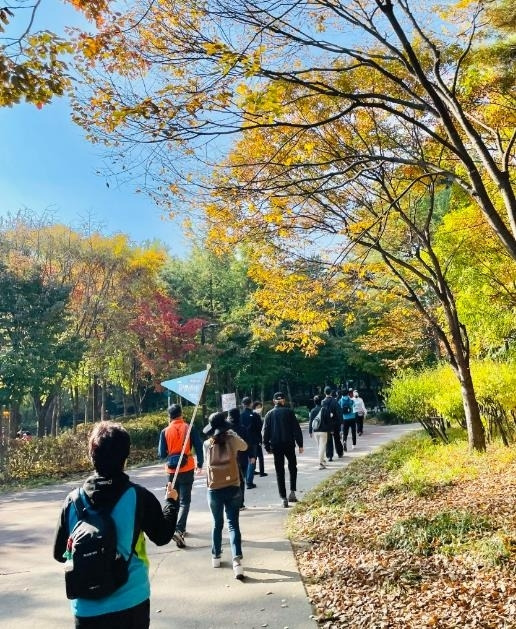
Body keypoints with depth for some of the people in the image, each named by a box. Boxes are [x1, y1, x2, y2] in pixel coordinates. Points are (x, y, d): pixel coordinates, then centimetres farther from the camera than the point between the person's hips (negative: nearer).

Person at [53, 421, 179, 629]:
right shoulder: (139, 496, -15)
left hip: (88, 606, 1)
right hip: (131, 602, -1)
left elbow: (60, 553, 1)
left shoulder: (73, 500, -10)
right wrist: (171, 501, 14)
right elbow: (162, 536, -1)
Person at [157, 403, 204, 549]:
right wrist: (200, 464, 3)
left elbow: (161, 454, -2)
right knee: (185, 501, 1)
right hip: (187, 469, -2)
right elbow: (199, 447, -8)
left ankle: (179, 528, 29)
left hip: (172, 470, 2)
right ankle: (179, 529, -17)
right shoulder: (189, 428, -7)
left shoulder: (165, 432, -4)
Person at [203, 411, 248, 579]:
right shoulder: (232, 440, -8)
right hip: (233, 489, -1)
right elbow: (245, 447, 13)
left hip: (214, 490, 1)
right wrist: (232, 433, 22)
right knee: (233, 525, 2)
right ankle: (237, 560, -11)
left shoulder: (207, 444, -6)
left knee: (217, 524, 20)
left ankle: (216, 557, 32)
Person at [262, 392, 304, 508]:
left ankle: (283, 498, 4)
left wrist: (267, 447, 9)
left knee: (279, 471, 7)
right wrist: (300, 444, 0)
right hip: (289, 444, -1)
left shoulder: (269, 414, 2)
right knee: (292, 467, 18)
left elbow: (265, 431, 2)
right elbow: (296, 429, -4)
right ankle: (292, 492, 8)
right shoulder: (289, 412, -2)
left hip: (276, 446, 1)